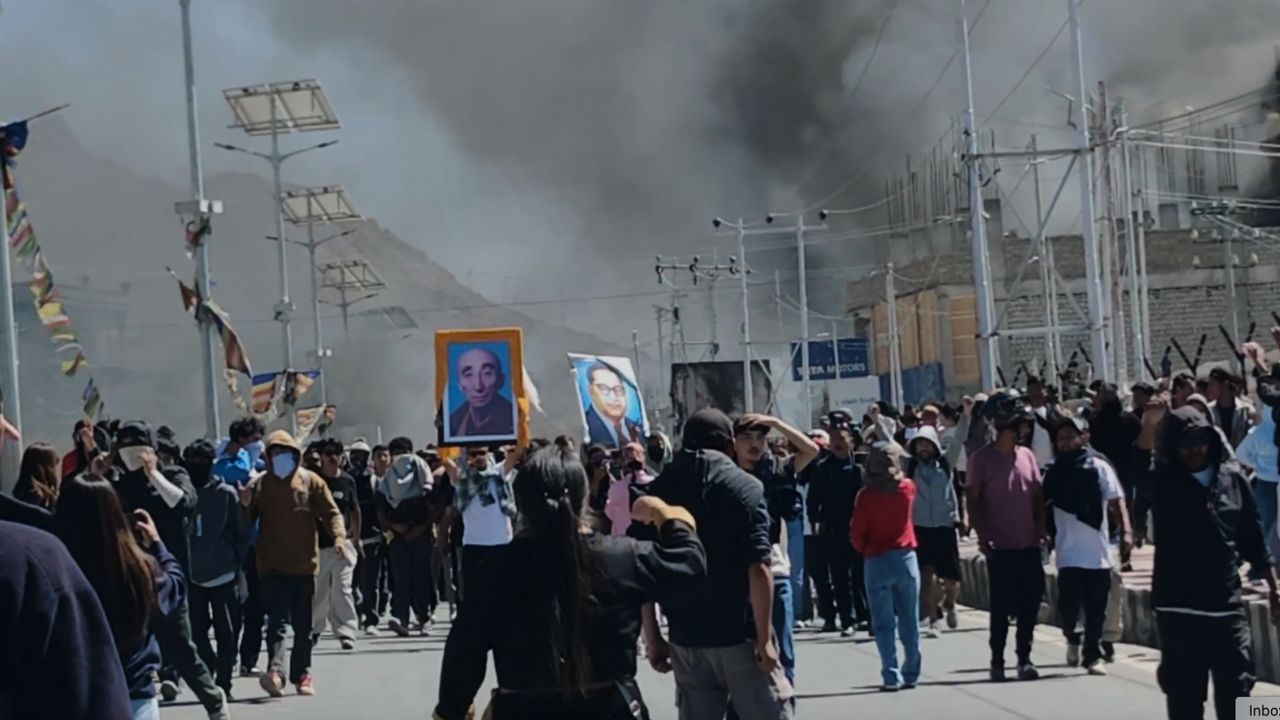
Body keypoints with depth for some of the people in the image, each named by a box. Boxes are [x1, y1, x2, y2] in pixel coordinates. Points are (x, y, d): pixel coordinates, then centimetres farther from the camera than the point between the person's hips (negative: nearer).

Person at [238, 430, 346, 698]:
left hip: (303, 564, 1)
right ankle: (276, 671, -23)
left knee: (303, 623, 8)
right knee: (277, 620, -10)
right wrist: (245, 506, -13)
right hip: (271, 566, -1)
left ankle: (302, 674, 19)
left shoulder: (311, 481, 2)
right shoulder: (259, 484, 5)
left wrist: (339, 536, -17)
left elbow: (331, 512, 0)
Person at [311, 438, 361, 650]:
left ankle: (347, 633, -12)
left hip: (342, 543, 0)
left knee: (342, 589, -10)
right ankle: (314, 629, 29)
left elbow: (355, 511, 15)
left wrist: (355, 537, 12)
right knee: (317, 591, 10)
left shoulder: (347, 481, 6)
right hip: (317, 543, 0)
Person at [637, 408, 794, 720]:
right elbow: (758, 569, -14)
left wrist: (652, 638, 7)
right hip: (739, 636, -3)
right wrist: (764, 638, -10)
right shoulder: (744, 488, -6)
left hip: (685, 639, 3)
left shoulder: (657, 491, 3)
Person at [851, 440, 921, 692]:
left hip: (878, 561, -3)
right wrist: (893, 449, 22)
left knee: (884, 623, 1)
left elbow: (856, 534, -9)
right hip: (906, 558, 3)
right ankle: (911, 673, 15)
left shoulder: (866, 495, -11)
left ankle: (892, 676, -4)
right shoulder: (908, 487, -2)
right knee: (909, 621, 11)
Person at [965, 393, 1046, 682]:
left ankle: (1024, 658, 15)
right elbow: (973, 501, -5)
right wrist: (983, 536, -12)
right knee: (1001, 605, 1)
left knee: (1029, 603, 5)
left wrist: (1041, 530, 2)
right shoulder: (982, 458, -6)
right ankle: (997, 661, 11)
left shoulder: (1027, 455, 8)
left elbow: (1038, 496, 11)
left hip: (1029, 545, 4)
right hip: (1001, 547, -4)